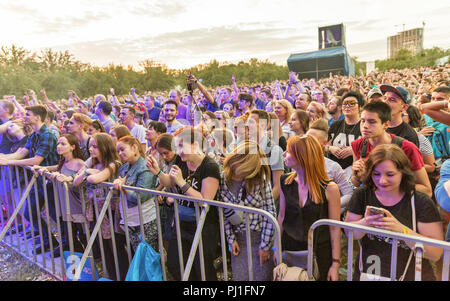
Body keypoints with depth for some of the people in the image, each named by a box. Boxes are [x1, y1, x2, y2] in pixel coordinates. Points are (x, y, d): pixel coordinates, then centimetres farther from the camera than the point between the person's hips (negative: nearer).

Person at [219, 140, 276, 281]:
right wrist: (231, 239, 1)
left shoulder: (260, 179, -13)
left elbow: (270, 214, -11)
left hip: (261, 237, -2)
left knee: (262, 277, 8)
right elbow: (224, 212, 2)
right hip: (239, 240, 2)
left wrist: (265, 245, -10)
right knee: (239, 278, 9)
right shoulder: (222, 179, -6)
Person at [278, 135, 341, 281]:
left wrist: (336, 263, -8)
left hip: (319, 253, -3)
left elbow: (335, 228, -10)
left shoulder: (329, 188, -16)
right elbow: (281, 215, 5)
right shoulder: (285, 182, -5)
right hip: (289, 249, 3)